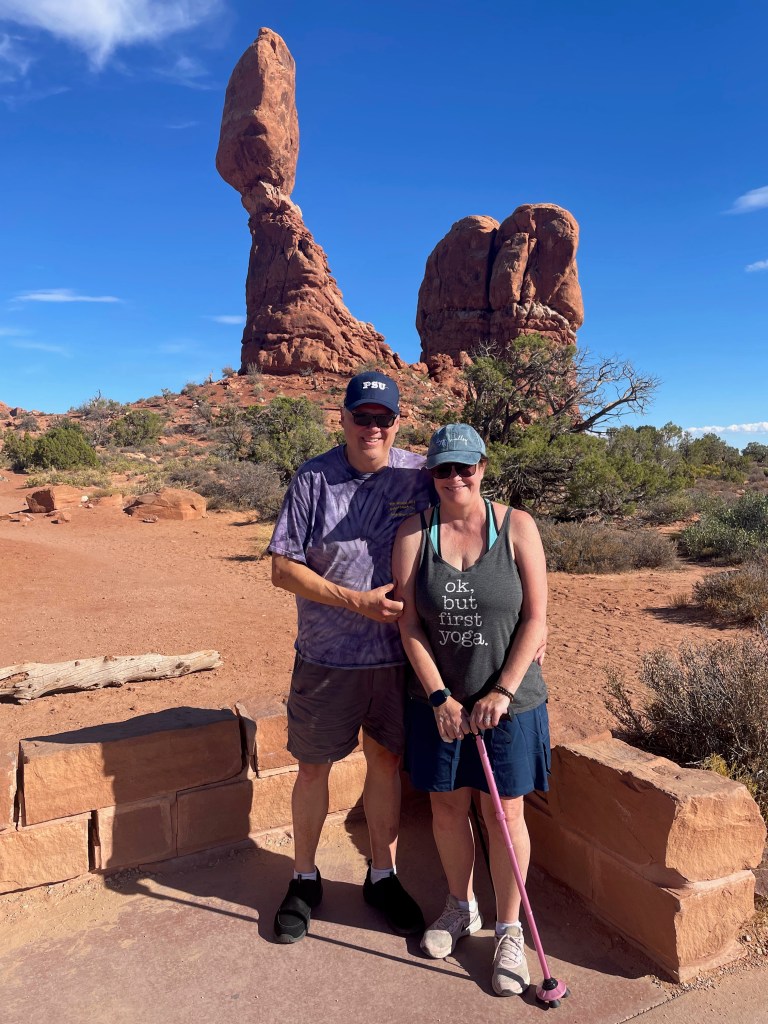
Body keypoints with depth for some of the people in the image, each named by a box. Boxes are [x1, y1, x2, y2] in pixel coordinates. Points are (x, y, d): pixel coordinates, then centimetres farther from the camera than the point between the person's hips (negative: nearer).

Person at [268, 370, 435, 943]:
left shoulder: (419, 475, -3)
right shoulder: (314, 479, -7)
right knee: (314, 766, 13)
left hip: (398, 653, 1)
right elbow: (283, 568, -8)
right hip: (327, 656, -1)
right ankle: (305, 880, 36)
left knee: (386, 760, 16)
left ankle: (383, 876, 37)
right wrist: (356, 601, -17)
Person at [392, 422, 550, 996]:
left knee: (504, 811, 9)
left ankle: (509, 930, 31)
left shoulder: (517, 526, -8)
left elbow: (535, 619, -8)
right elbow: (410, 627, -6)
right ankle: (461, 907, 42)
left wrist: (501, 692, -13)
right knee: (446, 805, 16)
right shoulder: (413, 535, -5)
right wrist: (441, 699, -10)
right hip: (438, 701, 2)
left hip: (509, 701, -2)